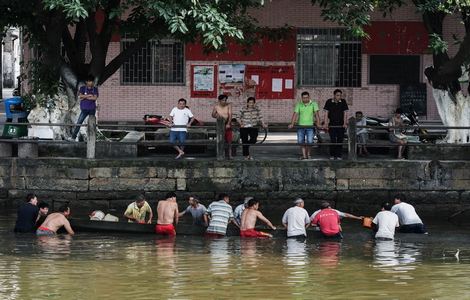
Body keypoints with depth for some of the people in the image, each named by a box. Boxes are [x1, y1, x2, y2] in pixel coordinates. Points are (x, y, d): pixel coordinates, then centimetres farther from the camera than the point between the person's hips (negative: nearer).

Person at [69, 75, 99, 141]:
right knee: (78, 123, -5)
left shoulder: (95, 89, 5)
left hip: (92, 109, 1)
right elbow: (80, 96, -11)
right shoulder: (82, 88, 3)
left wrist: (84, 97, -10)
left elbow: (95, 98, -9)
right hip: (84, 109, -1)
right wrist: (88, 95, -15)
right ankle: (73, 137, -3)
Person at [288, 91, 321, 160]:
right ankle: (304, 155, 7)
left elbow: (316, 113, -8)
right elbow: (295, 114, -2)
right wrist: (292, 124, -15)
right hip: (301, 126, 2)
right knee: (301, 141, -3)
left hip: (310, 126, -2)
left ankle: (308, 154, 14)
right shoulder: (299, 105, 4)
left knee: (309, 141, -9)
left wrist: (318, 124, -20)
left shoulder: (313, 104, 0)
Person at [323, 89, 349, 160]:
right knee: (332, 140, -7)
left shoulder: (343, 102, 1)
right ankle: (332, 155, 2)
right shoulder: (329, 102, -2)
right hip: (332, 124, -1)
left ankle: (339, 155, 7)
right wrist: (326, 123, -11)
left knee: (340, 140, 1)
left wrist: (345, 123, -11)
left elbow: (345, 113, 0)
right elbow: (326, 113, -3)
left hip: (341, 124, 1)